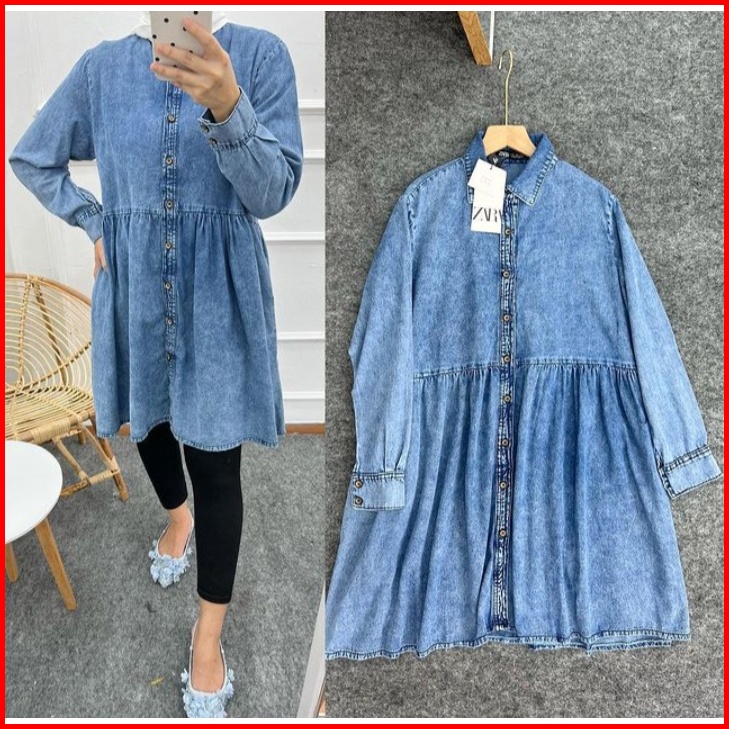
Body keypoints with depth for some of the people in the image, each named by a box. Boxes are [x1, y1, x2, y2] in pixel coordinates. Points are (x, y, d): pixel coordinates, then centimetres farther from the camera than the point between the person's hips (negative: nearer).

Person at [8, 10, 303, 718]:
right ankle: (177, 516, 53)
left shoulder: (260, 55, -5)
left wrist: (226, 107, -32)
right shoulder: (102, 66, 2)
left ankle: (209, 634, 19)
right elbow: (31, 159, 15)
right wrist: (96, 225, 3)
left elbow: (273, 191, -15)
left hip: (219, 294, -3)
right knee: (147, 420, 21)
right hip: (134, 288, 4)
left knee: (215, 462, 0)